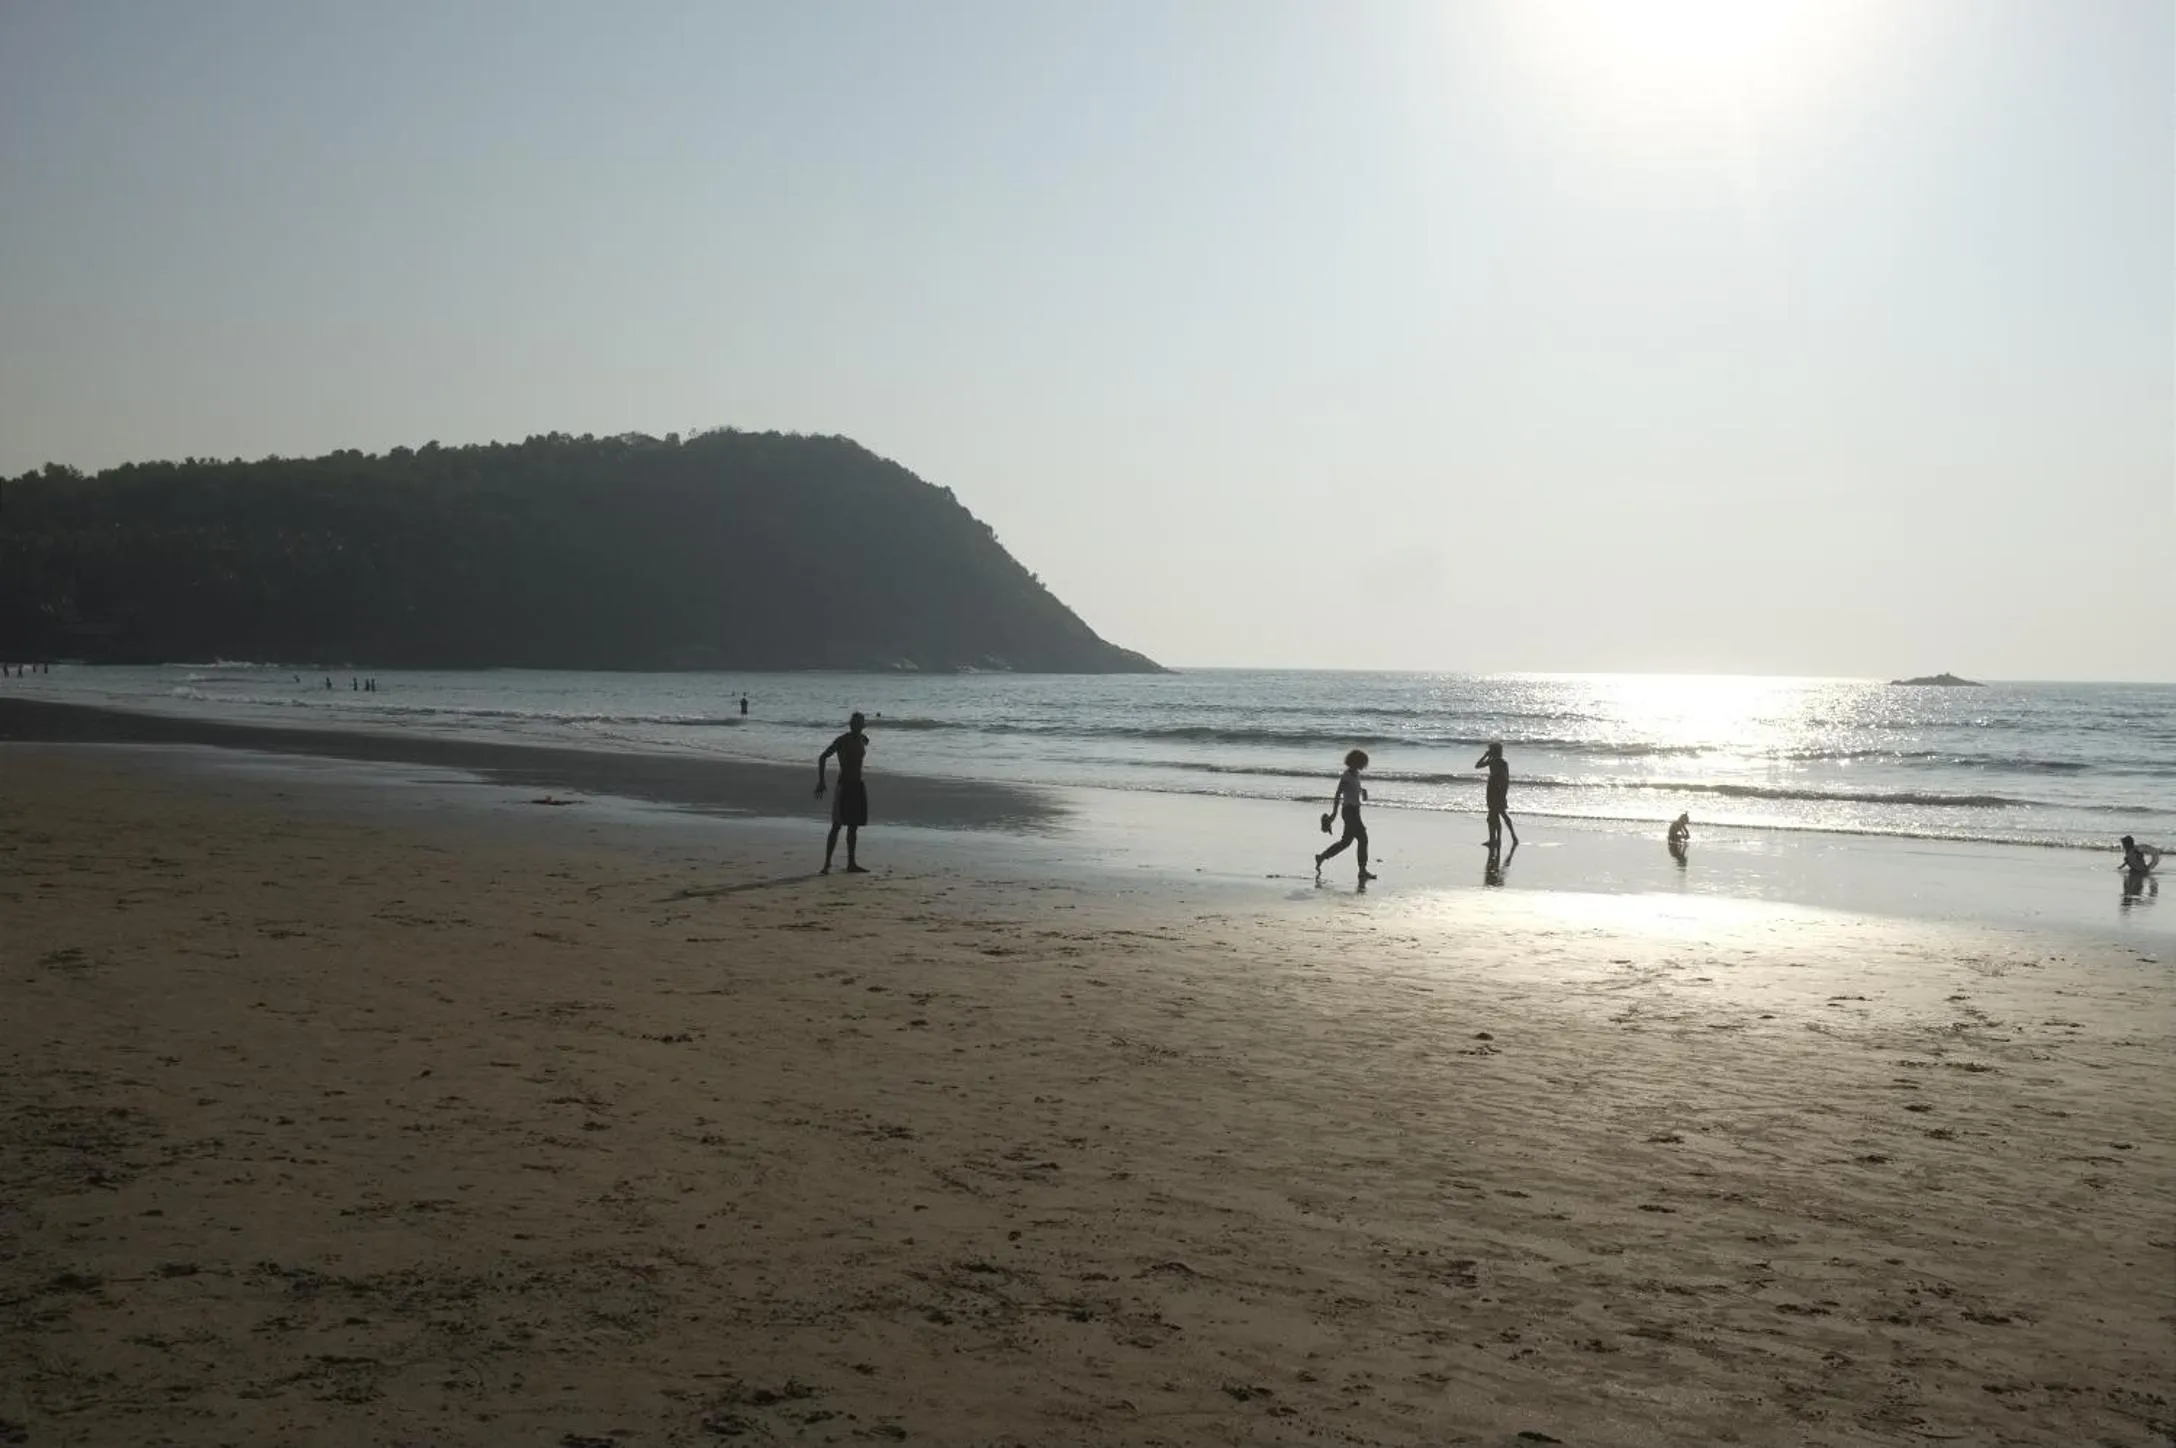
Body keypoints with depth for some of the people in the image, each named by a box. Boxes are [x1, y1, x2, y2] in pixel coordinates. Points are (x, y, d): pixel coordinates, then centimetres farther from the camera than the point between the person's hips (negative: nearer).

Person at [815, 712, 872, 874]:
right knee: (837, 825, -10)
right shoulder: (842, 741, -9)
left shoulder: (863, 740, 9)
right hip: (844, 786, -6)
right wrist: (821, 782, -16)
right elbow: (822, 758, -10)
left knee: (854, 826, 9)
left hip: (858, 786, 6)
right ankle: (827, 863, -10)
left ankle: (851, 863, 14)